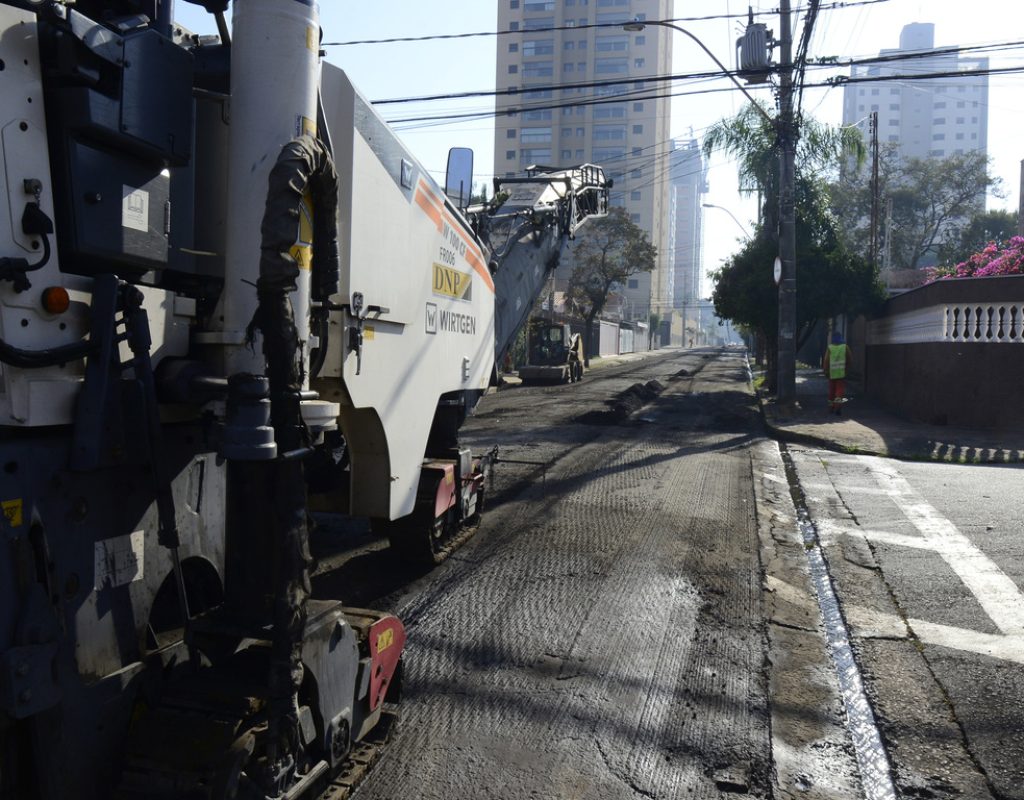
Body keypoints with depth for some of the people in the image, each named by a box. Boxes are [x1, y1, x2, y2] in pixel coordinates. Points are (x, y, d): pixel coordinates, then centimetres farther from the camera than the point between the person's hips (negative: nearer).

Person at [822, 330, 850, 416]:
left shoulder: (829, 348, -1)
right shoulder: (845, 347, 0)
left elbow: (826, 360, -8)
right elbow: (849, 359, 4)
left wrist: (826, 371, -6)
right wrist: (846, 366, 21)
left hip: (832, 373, 1)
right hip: (842, 372, -1)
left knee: (832, 390, 13)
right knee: (840, 390, -3)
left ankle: (831, 408, 20)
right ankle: (838, 407, -19)